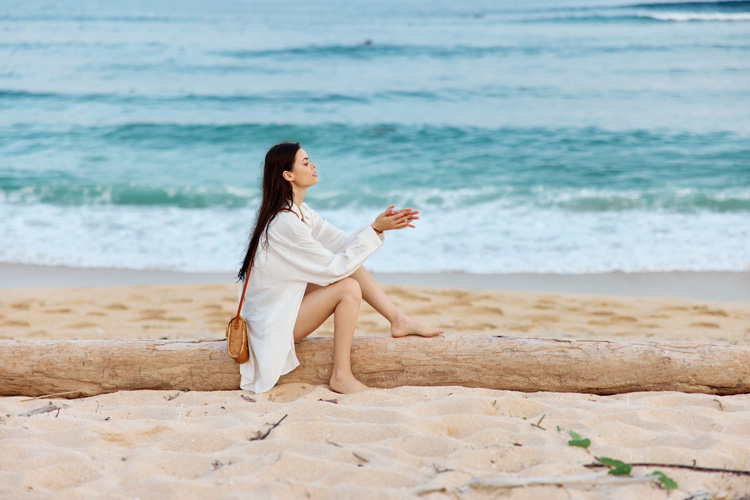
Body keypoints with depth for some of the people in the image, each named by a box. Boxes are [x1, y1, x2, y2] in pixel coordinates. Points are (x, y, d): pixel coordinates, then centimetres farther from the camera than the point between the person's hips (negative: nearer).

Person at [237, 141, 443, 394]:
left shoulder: (300, 212, 6)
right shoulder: (285, 222, -25)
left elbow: (342, 243, 6)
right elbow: (334, 267, -23)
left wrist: (382, 225, -8)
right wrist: (375, 229, -19)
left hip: (285, 306, 9)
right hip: (273, 324, -9)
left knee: (351, 264, 1)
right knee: (349, 288, -21)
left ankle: (399, 320, 3)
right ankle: (341, 377, -15)